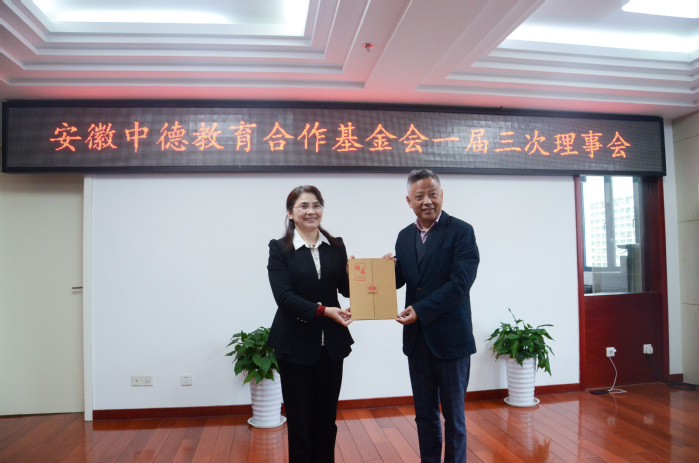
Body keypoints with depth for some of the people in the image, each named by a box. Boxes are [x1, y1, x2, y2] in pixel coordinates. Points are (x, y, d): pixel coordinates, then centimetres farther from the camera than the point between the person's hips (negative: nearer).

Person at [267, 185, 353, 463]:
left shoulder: (336, 246, 5)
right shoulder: (279, 249, -5)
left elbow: (345, 289, 0)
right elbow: (283, 295, -14)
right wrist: (323, 310, -24)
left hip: (331, 344, 3)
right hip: (296, 345, -3)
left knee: (326, 417, 15)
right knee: (299, 419, 11)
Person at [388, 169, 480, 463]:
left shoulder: (461, 231, -9)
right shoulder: (405, 236, 8)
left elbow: (460, 283, -18)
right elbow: (399, 279, 3)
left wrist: (421, 311, -22)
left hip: (450, 337, -5)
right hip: (417, 338, 5)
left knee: (453, 414, 11)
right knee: (425, 414, 17)